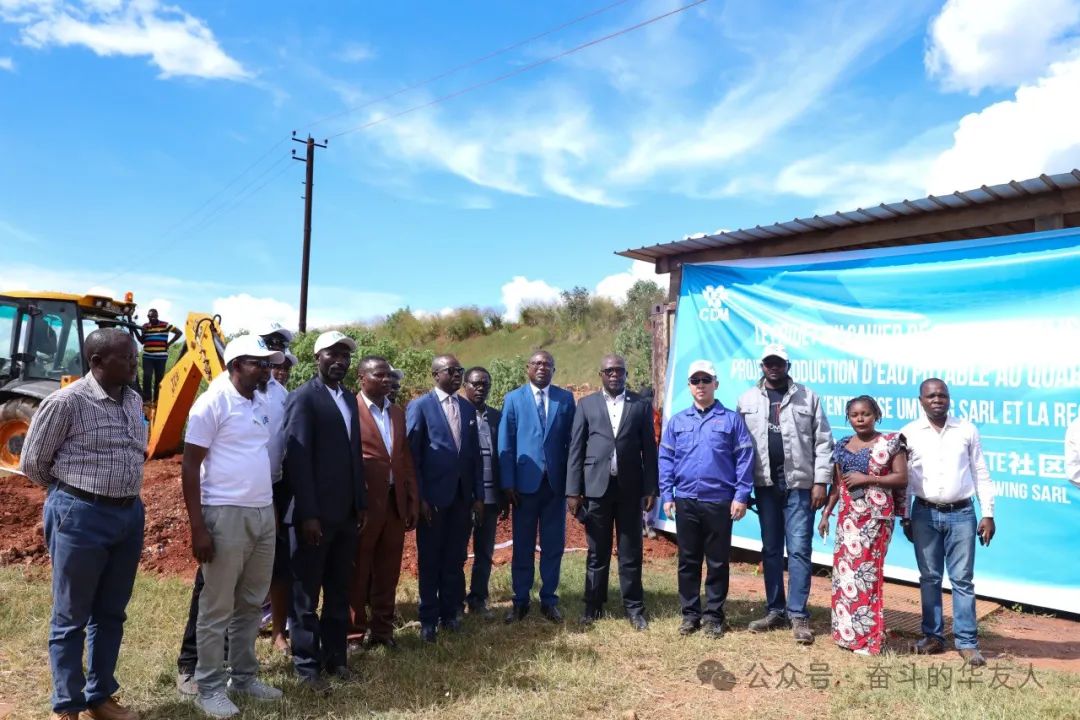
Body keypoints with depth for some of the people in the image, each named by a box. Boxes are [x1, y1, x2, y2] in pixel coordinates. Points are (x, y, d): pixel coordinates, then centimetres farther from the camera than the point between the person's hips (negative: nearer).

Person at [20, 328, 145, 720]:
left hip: (129, 514, 6)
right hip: (80, 516, -6)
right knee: (70, 617, 8)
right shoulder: (66, 401, -14)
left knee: (110, 613, 16)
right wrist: (72, 493, 8)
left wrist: (123, 496, 15)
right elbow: (33, 461, -4)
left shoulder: (134, 401, 6)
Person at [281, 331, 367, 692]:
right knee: (306, 595, 6)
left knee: (339, 593, 15)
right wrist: (307, 514, -19)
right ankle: (307, 666, 17)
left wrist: (361, 504, 13)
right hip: (314, 515, -7)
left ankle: (335, 658, 27)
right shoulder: (303, 397, -10)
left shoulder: (349, 398, 14)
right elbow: (297, 457, -16)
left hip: (346, 514, 7)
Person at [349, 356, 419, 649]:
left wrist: (413, 502, 12)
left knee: (388, 570, 13)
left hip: (395, 502, 6)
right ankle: (356, 630, 20)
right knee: (358, 571, 7)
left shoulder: (398, 413, 13)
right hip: (364, 503, -6)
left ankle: (383, 628, 25)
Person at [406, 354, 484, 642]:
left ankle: (451, 612, 25)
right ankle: (428, 618, 19)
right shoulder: (419, 406, -4)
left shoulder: (468, 408, 11)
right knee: (429, 560, 7)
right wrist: (419, 497, -11)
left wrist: (478, 494, 8)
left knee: (456, 559, 11)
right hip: (433, 495, -4)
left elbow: (475, 454, 12)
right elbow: (412, 454, -7)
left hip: (462, 496, 4)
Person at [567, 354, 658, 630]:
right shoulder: (587, 404, 6)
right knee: (597, 552, 8)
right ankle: (593, 605, 20)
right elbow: (576, 449, 3)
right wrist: (573, 490, -3)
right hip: (596, 486, 0)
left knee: (631, 552, 7)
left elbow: (649, 449, 4)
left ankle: (634, 608, 17)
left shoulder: (641, 404, 6)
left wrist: (650, 489, -2)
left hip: (630, 488, 0)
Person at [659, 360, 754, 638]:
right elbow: (666, 459, 7)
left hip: (719, 501, -2)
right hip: (685, 501, 2)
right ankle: (690, 613, 21)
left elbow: (744, 458, -2)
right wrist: (666, 495, 1)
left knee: (718, 561, 7)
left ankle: (714, 615, 19)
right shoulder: (677, 421, 7)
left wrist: (741, 496, -8)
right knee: (688, 560, 10)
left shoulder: (731, 419, 1)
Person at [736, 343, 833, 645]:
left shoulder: (807, 397, 2)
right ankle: (775, 610, 20)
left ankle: (798, 615, 6)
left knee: (798, 550, -2)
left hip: (800, 484, -2)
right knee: (770, 549, 10)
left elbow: (823, 443, 0)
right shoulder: (747, 400, 6)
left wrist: (820, 482, -6)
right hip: (765, 484, 2)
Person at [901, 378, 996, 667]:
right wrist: (904, 517, 4)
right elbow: (902, 478, 4)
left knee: (962, 579, 2)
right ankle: (933, 636, 18)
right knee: (929, 578, 8)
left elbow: (981, 474, 5)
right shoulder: (909, 434, 1)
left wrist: (988, 514, 1)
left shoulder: (967, 430, 2)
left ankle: (967, 642, 10)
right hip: (925, 514, 1)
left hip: (962, 514, 0)